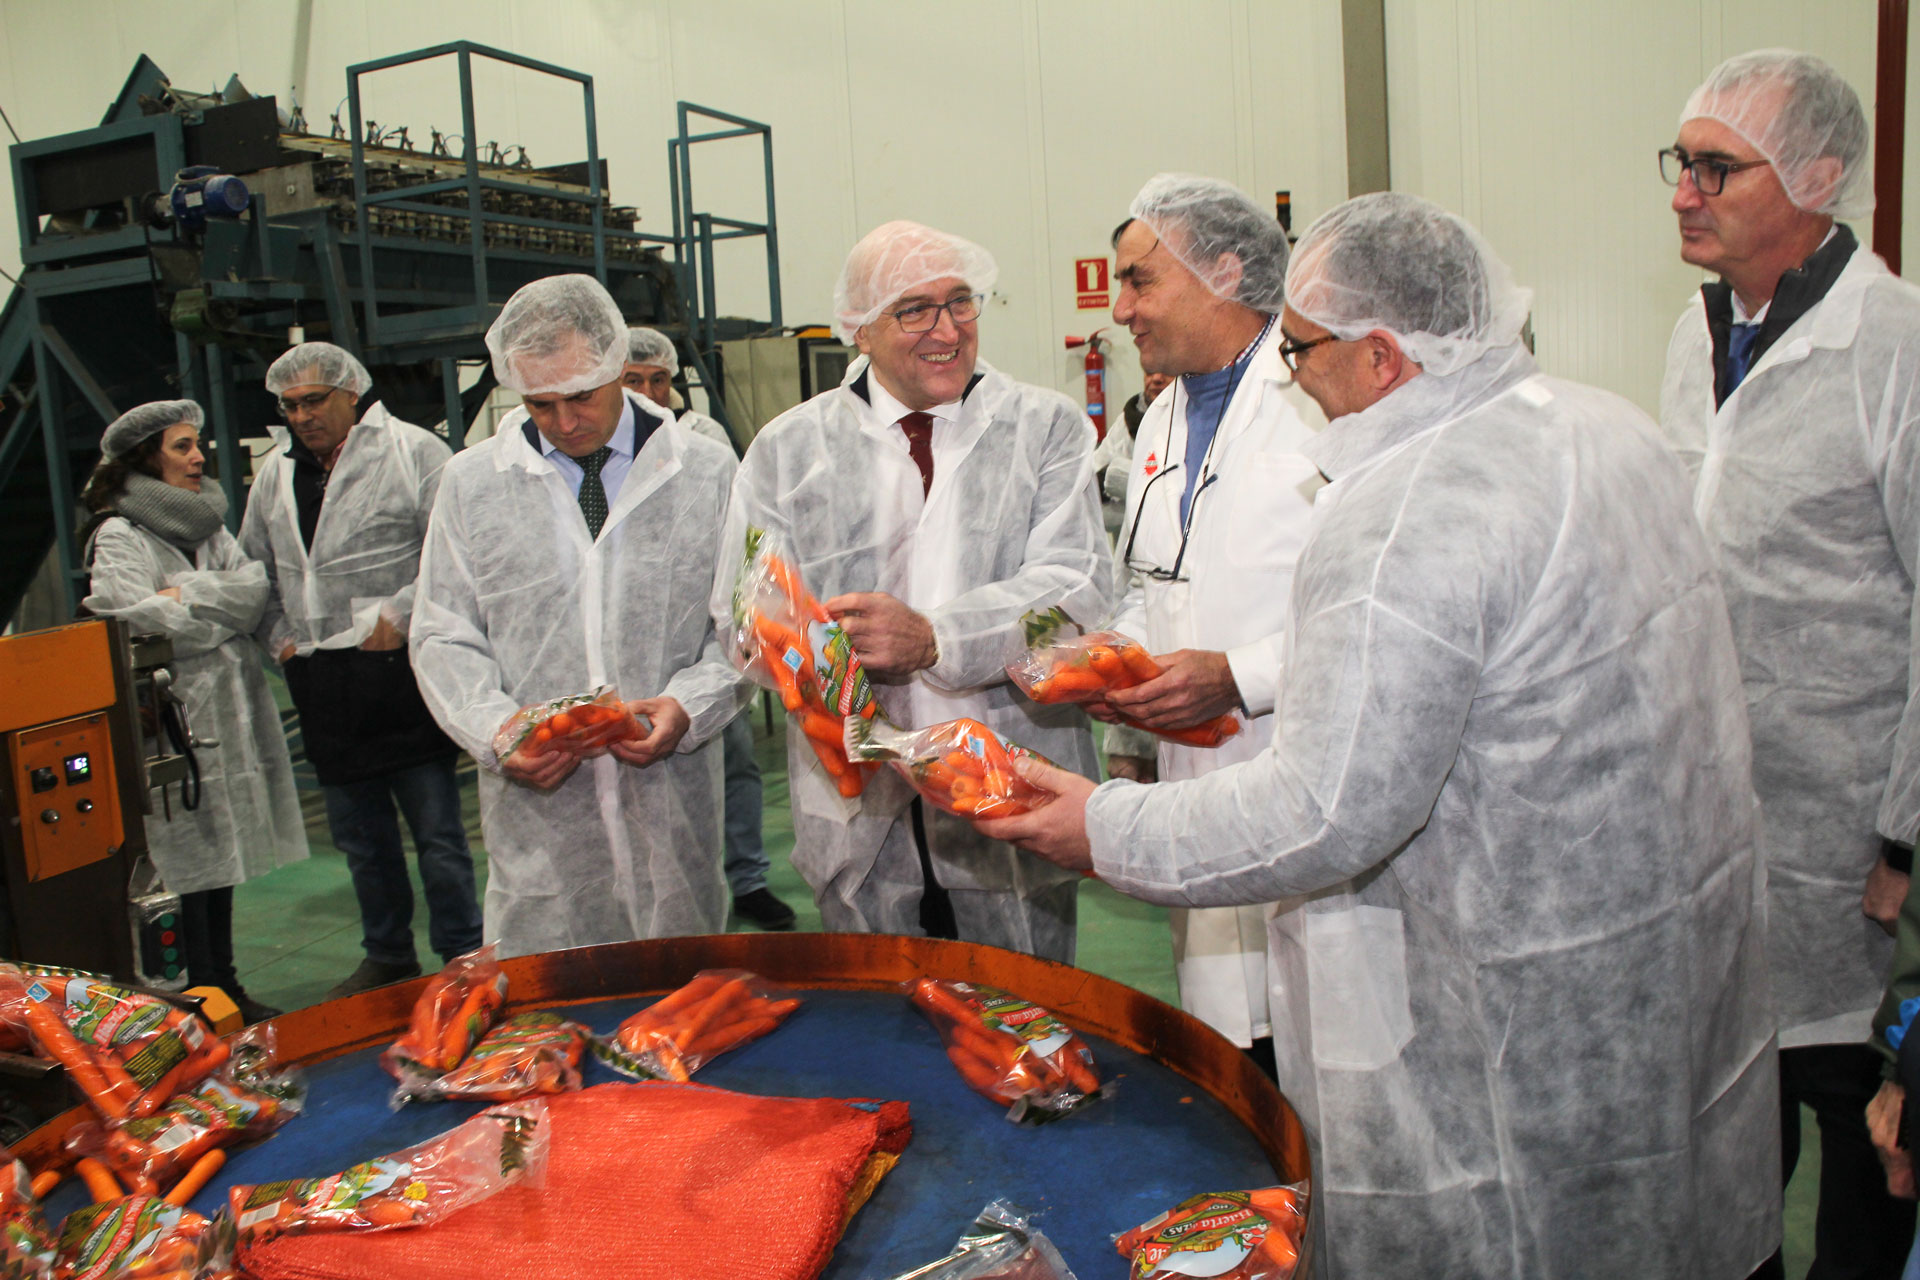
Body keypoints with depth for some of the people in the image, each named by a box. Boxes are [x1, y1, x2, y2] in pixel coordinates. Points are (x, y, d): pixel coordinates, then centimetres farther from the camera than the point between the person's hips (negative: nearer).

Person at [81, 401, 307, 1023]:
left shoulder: (207, 523, 17)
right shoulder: (119, 537, -5)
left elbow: (254, 585, 3)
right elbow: (140, 624, -17)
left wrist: (188, 595, -10)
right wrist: (221, 612, -4)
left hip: (229, 709, 7)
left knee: (220, 852, 12)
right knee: (188, 860, -4)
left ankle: (225, 989, 21)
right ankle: (201, 996, 5)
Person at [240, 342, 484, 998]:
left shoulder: (412, 451, -5)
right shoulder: (275, 472, 14)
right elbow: (255, 569, 24)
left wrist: (401, 615, -14)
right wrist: (278, 635, 12)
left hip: (401, 669, -6)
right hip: (321, 681, 6)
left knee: (437, 831, 0)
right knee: (359, 837, 15)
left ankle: (462, 959, 13)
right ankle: (387, 956, 29)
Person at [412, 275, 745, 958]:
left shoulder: (708, 473, 5)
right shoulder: (471, 482, 8)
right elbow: (443, 637, 9)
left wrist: (688, 707, -12)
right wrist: (497, 732, -9)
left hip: (672, 799, 0)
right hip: (537, 804, 1)